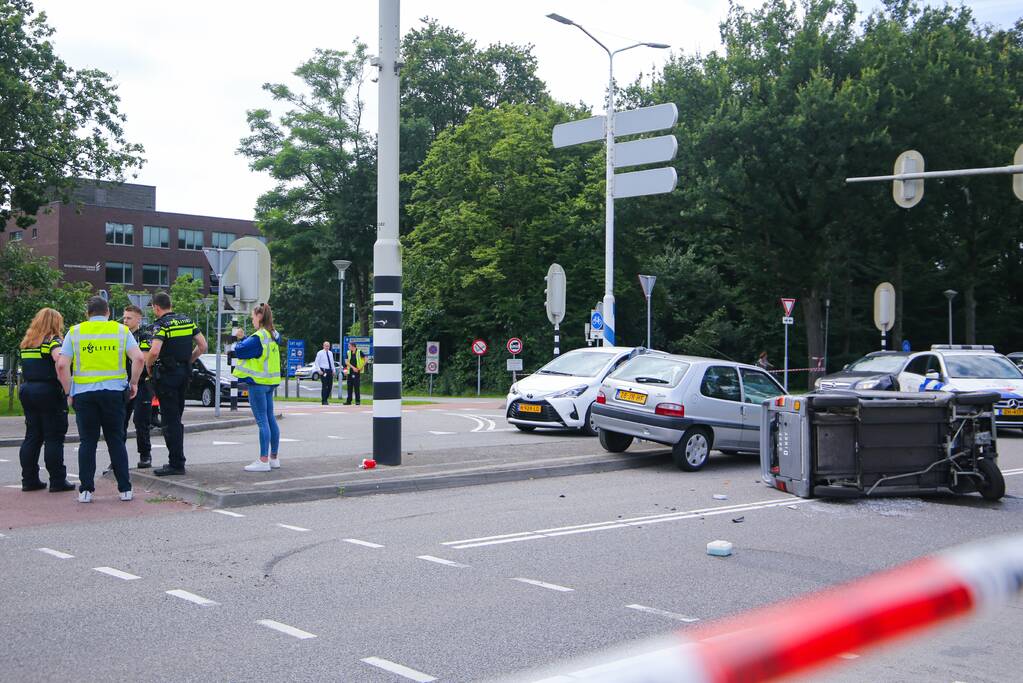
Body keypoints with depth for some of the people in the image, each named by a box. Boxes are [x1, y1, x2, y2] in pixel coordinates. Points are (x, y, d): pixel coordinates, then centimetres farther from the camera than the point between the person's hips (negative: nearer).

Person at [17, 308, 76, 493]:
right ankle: (58, 481, 0)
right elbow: (60, 359, -26)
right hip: (49, 392, -7)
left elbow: (28, 365, 13)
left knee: (32, 437, 12)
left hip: (27, 389, 7)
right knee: (54, 439, -2)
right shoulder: (53, 341, -10)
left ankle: (29, 479, 14)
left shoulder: (26, 342, 14)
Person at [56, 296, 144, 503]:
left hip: (84, 393, 0)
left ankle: (86, 490, 6)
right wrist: (133, 383, 7)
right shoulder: (121, 330, 6)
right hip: (114, 391, 0)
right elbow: (139, 358, -5)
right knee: (116, 441, 8)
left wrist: (69, 392, 6)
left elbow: (62, 365, -2)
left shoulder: (75, 332, 6)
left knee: (87, 442, 7)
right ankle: (125, 488, 8)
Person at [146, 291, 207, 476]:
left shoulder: (161, 324, -14)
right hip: (184, 373, 8)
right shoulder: (187, 321, 9)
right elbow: (203, 346, 9)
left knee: (170, 420, -3)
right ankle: (177, 460, 21)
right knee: (176, 418, 16)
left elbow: (155, 351, -27)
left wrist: (148, 365, -9)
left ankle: (176, 463, -2)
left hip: (166, 375, -8)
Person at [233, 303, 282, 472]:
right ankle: (273, 458, 19)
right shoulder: (274, 336, 11)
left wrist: (240, 342, 5)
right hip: (270, 382, 9)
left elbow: (239, 351, -15)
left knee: (262, 421, -8)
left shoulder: (258, 337, -17)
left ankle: (263, 460, -8)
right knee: (270, 419, 13)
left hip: (258, 383, -9)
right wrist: (244, 339, 8)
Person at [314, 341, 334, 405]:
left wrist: (333, 370, 11)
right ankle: (324, 401, -1)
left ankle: (325, 399, 20)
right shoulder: (320, 353, -3)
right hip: (323, 371, -6)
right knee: (324, 386, -7)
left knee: (330, 386, 5)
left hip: (330, 371, 6)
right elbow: (316, 362, -4)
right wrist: (319, 370, -14)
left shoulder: (330, 353, 14)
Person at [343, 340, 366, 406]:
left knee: (357, 387, -4)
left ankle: (358, 401, 1)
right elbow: (346, 362, 0)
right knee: (349, 387, 6)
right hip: (350, 372, 4)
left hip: (357, 372, -4)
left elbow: (365, 359, -2)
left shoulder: (359, 352, -4)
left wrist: (361, 367, -8)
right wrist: (353, 367, -12)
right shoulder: (348, 352, 7)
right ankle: (349, 401, 11)